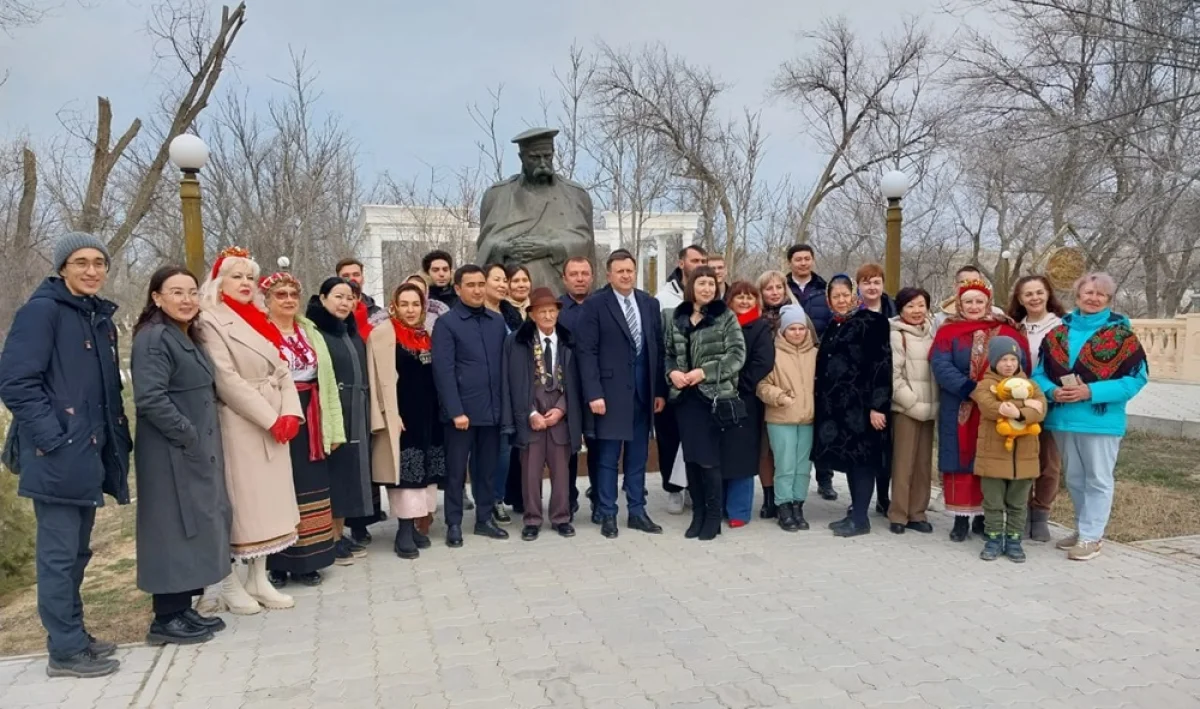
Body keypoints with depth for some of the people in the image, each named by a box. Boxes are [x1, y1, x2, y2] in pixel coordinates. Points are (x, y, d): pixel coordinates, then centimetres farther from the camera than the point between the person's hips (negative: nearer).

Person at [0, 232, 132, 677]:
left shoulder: (100, 316, 14)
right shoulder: (42, 310, -10)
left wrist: (117, 439, 12)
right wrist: (54, 438, -20)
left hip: (89, 452, 8)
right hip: (58, 455, -8)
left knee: (77, 551, 16)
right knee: (59, 553, 0)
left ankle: (74, 635, 28)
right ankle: (65, 650, 10)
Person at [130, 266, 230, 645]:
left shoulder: (188, 339, 15)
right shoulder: (154, 338, -14)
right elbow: (150, 398, -24)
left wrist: (203, 441, 12)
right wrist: (188, 437, -19)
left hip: (198, 452, 9)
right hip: (172, 454, -9)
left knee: (195, 527, 13)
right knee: (174, 528, -3)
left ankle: (183, 609, 23)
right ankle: (166, 618, 7)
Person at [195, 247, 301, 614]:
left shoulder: (260, 321, 17)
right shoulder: (211, 322, -6)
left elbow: (281, 370, 11)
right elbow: (227, 380, -14)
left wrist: (289, 414, -4)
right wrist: (270, 419, -16)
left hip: (275, 425, 7)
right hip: (238, 425, -7)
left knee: (267, 499, 9)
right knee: (237, 500, -1)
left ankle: (259, 580, 19)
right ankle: (228, 584, 11)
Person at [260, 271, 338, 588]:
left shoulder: (311, 333, 14)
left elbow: (327, 379, 12)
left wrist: (333, 426, 7)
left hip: (310, 421, 5)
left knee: (309, 488, 8)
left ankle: (306, 562, 19)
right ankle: (276, 564, 13)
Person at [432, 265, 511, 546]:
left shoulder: (497, 321, 9)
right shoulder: (446, 323, -5)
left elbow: (505, 364, 10)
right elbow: (443, 371, -11)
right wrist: (456, 410, -16)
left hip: (492, 408, 4)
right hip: (462, 410, -4)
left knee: (487, 468, 12)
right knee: (456, 470, 6)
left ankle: (484, 519, 24)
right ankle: (454, 523, 17)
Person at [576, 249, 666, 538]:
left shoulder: (649, 303, 10)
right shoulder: (595, 304, -5)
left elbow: (659, 349, 11)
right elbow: (586, 351, -9)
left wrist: (660, 390, 6)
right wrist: (594, 393, -16)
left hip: (643, 389, 5)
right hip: (611, 389, -4)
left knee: (638, 455, 12)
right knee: (608, 456, 3)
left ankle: (637, 512, 22)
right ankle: (607, 514, 14)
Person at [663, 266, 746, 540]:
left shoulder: (725, 316, -3)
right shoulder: (677, 318, 9)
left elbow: (737, 355, -9)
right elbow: (668, 353, 15)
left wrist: (705, 372, -16)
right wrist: (672, 372, -6)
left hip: (713, 396, -4)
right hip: (685, 396, 4)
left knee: (709, 458, -3)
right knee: (690, 456, 8)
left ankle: (713, 516, 11)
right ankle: (698, 513, 21)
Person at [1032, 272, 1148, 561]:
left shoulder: (1121, 334, -5)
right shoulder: (1058, 333, 7)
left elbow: (1136, 378, -10)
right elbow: (1040, 373, 9)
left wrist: (1091, 392, -20)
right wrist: (1052, 391, -12)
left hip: (1100, 420, -5)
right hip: (1063, 419, 5)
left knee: (1098, 480, 4)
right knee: (1074, 478, 16)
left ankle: (1090, 537, 12)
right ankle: (1084, 529, 31)